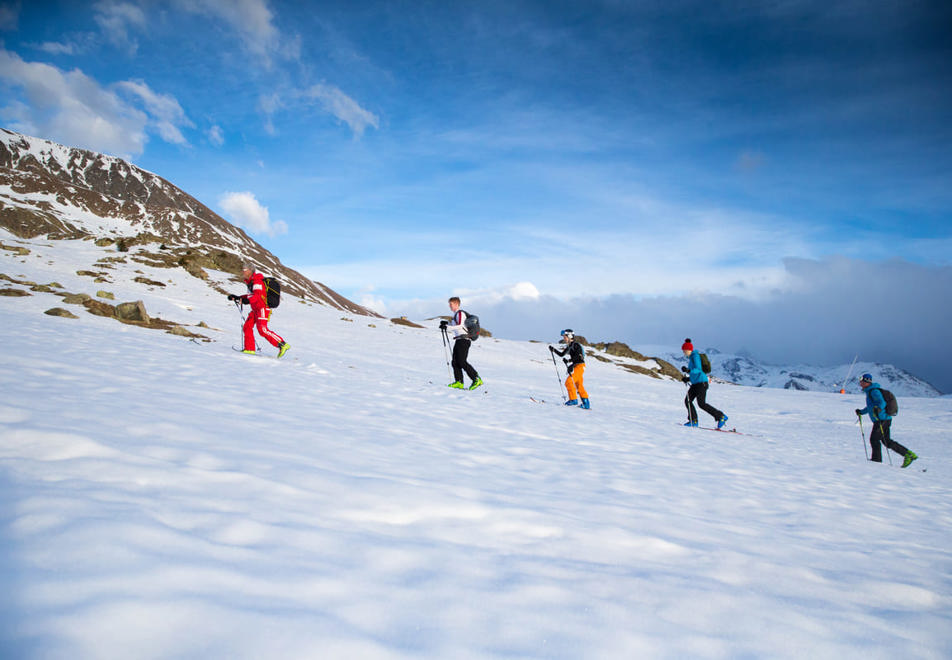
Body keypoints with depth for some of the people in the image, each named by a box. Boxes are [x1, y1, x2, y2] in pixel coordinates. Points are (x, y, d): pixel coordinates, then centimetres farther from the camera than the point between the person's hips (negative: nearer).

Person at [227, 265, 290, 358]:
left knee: (262, 329, -19)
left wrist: (248, 300, -42)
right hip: (255, 309, 10)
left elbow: (258, 295, -27)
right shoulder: (250, 282, 19)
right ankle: (249, 348, 12)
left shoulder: (257, 281, -13)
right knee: (247, 327, 6)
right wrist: (237, 297, 25)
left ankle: (282, 344, -18)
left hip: (262, 308, -10)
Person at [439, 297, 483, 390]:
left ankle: (477, 379, -13)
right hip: (458, 341, 10)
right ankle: (459, 382, 3)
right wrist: (447, 323, 18)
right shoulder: (455, 315, 23)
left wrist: (447, 327, -23)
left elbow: (459, 326, -22)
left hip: (464, 340, -10)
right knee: (455, 362, 3)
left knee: (462, 362, -16)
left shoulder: (460, 313, -7)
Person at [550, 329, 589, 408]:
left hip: (580, 366, -9)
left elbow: (578, 356, -22)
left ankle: (574, 399, -8)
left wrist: (569, 361, -21)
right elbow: (561, 354, 23)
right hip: (575, 366, 9)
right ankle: (586, 404, 13)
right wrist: (553, 350, 12)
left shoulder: (576, 345, -11)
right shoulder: (569, 346, 15)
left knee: (569, 382, -14)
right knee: (579, 386, 10)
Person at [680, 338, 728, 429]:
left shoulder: (695, 356, -10)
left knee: (701, 403, -14)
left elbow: (698, 369, -23)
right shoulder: (691, 358, 19)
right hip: (696, 383, 10)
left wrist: (688, 370, -37)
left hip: (701, 382, -10)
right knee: (687, 400, 2)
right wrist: (688, 379, 17)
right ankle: (693, 421, 5)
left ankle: (721, 417, -7)